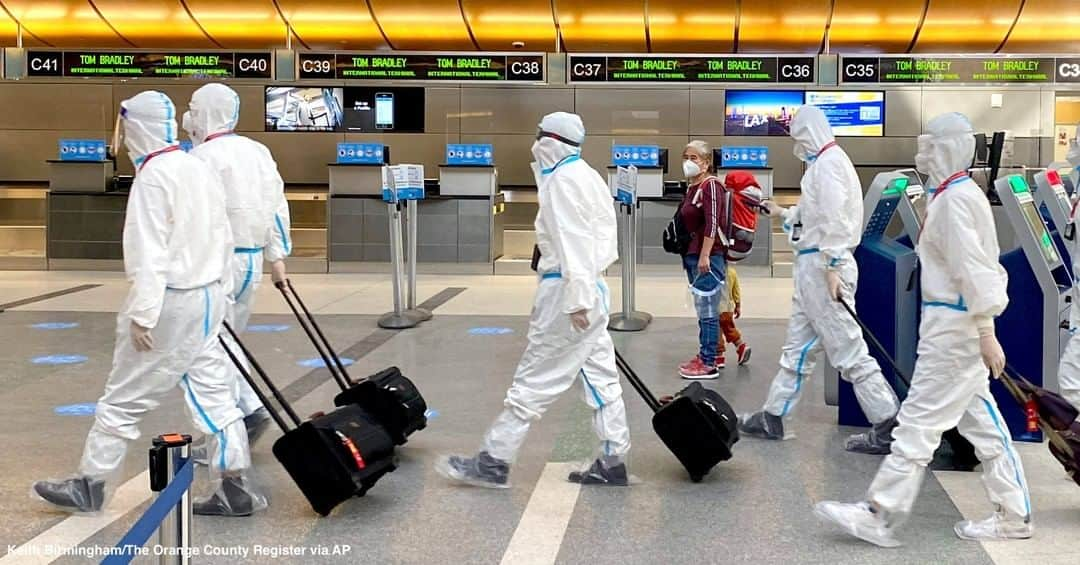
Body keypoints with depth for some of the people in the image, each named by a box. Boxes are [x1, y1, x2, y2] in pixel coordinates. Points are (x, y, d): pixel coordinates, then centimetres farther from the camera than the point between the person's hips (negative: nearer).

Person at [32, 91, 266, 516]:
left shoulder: (153, 176, -15)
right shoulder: (200, 169, 9)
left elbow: (149, 252, -19)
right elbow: (223, 237, 13)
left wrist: (141, 314, -18)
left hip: (170, 301, -8)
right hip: (208, 296, 8)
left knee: (123, 398, 5)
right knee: (212, 393, 9)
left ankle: (90, 485, 17)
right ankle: (234, 488, 10)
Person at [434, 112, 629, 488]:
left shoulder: (563, 179, -11)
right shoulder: (587, 176, 16)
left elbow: (573, 241, -19)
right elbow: (598, 234, 13)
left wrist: (576, 299, -22)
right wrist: (582, 294, 12)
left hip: (568, 291, -10)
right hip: (590, 288, 10)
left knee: (533, 380, -4)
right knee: (600, 379, 9)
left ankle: (493, 463, 3)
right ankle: (612, 463, 13)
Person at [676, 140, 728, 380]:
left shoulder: (710, 185, -12)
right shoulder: (692, 187, 15)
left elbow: (712, 223, -20)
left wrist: (705, 256, -23)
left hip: (707, 258, -9)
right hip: (693, 256, 9)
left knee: (707, 311, -6)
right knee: (702, 310, 15)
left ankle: (708, 364, -2)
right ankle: (704, 355, 23)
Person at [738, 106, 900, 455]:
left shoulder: (828, 163, -14)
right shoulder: (822, 162, 16)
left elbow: (834, 219, -22)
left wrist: (832, 267, -24)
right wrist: (783, 213, 33)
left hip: (822, 267, -11)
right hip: (813, 267, 11)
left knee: (847, 349, -8)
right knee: (798, 347, 15)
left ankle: (888, 428, -3)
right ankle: (772, 418, 25)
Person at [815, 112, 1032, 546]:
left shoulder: (954, 199, -16)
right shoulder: (961, 193, 14)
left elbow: (973, 269, -20)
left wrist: (986, 333, -21)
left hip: (954, 327, -10)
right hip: (954, 325, 10)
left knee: (918, 422, -5)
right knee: (981, 422, 14)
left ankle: (878, 516, 0)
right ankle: (1013, 515, 21)